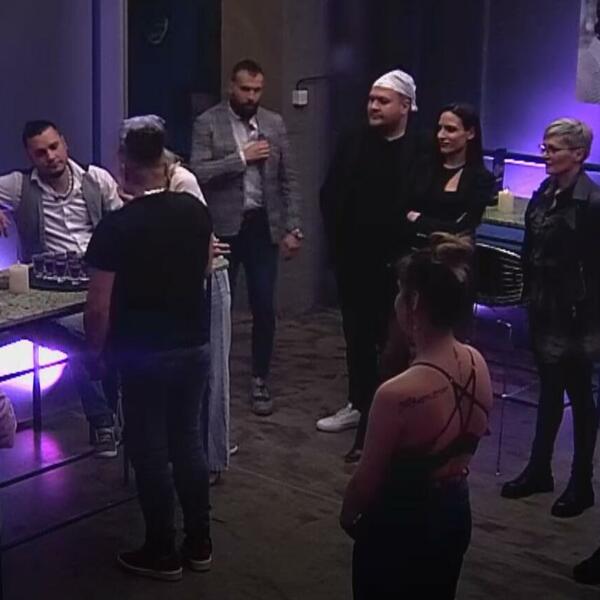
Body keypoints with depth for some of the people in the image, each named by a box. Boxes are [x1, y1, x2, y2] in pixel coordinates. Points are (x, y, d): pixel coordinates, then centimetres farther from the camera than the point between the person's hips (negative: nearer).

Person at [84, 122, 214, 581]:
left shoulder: (115, 227, -18)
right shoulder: (195, 210, -2)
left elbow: (100, 307, -16)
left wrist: (96, 352, -1)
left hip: (143, 354, -5)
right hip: (195, 345, 5)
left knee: (150, 450, 8)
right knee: (188, 440, 17)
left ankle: (162, 554, 19)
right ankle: (200, 544, 26)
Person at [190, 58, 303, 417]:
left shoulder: (275, 123, 6)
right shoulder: (208, 124, -3)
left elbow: (289, 179, 7)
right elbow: (198, 172, -14)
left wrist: (293, 228, 1)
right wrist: (241, 157, -17)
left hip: (263, 225, 3)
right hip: (223, 227, -2)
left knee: (264, 308, 5)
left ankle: (260, 382, 18)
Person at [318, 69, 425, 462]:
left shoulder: (421, 152, -12)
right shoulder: (353, 143, 5)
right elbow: (330, 194, 9)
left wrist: (407, 251, -15)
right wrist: (337, 238, 1)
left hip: (395, 265, -5)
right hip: (352, 260, 6)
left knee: (391, 341, 2)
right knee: (357, 335, 17)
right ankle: (359, 405, 32)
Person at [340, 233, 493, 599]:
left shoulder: (398, 393, -32)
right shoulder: (477, 364, -11)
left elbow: (367, 481, -18)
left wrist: (348, 516, 2)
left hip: (399, 527, -6)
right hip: (455, 515, 6)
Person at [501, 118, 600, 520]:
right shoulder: (544, 194, 5)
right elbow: (531, 251, 8)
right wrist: (529, 294, 4)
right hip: (545, 309, 6)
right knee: (549, 390, 18)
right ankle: (539, 469, 30)